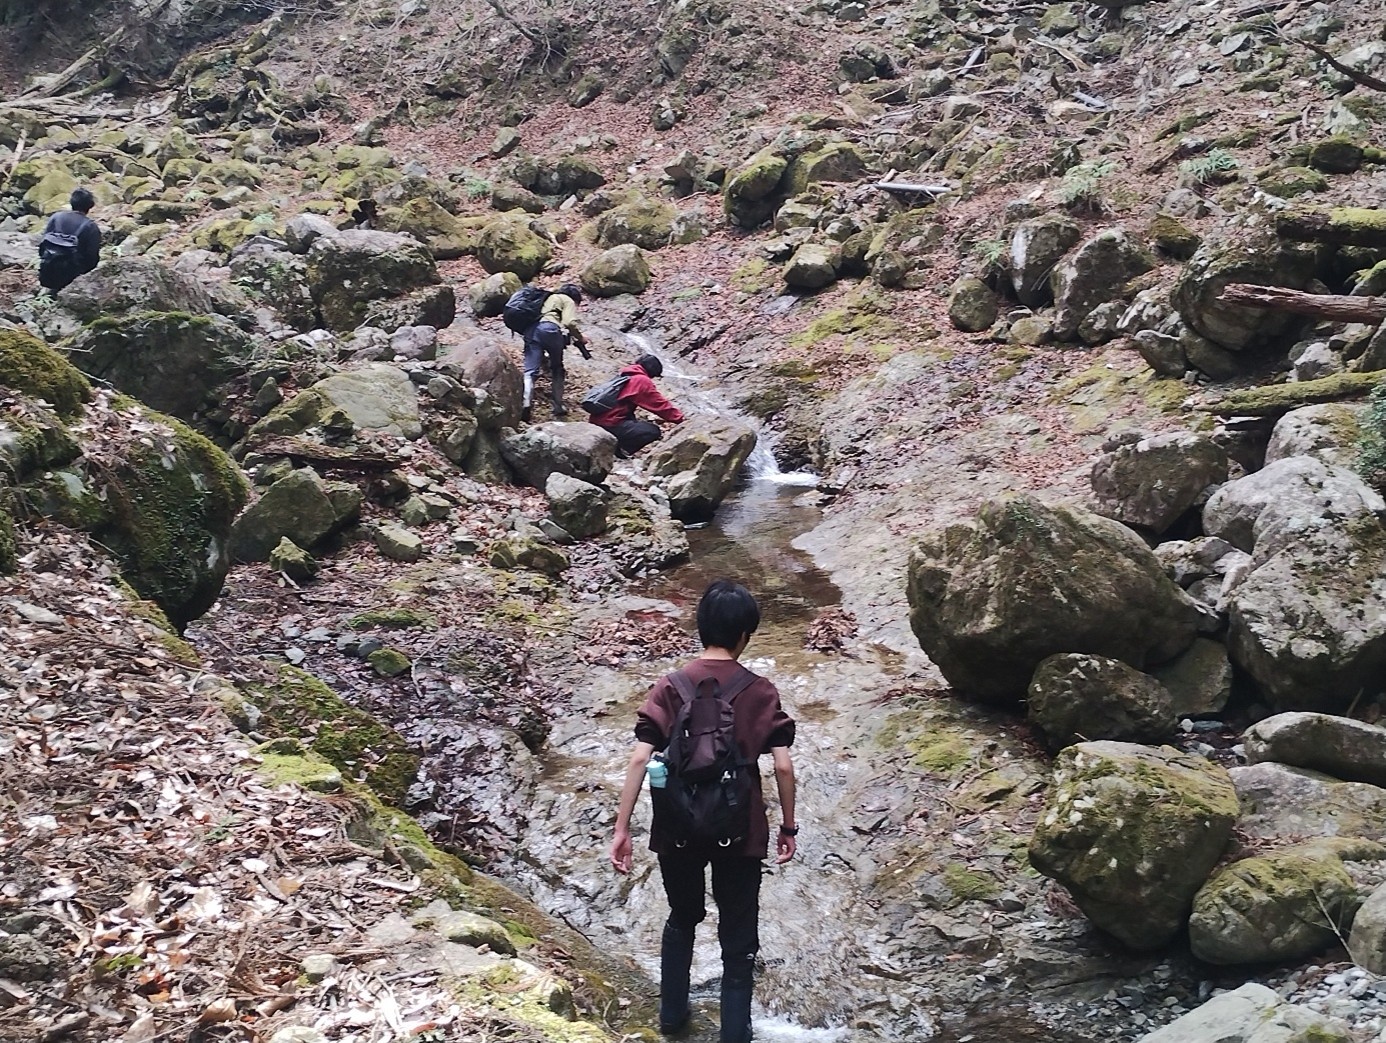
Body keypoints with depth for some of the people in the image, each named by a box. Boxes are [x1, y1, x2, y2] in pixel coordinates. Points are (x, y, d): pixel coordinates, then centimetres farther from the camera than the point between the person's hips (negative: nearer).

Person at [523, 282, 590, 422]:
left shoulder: (548, 298, 39)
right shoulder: (568, 300, 19)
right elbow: (569, 323, 0)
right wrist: (580, 338, 14)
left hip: (531, 330, 4)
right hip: (549, 329, -4)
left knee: (530, 372, -9)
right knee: (557, 370, 16)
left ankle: (526, 404, -28)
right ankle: (558, 406, 15)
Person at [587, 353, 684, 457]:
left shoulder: (624, 375, 19)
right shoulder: (642, 381, -7)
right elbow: (660, 404, -6)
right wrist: (680, 419, 1)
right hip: (611, 425, -9)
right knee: (654, 432, -6)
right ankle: (619, 448, -10)